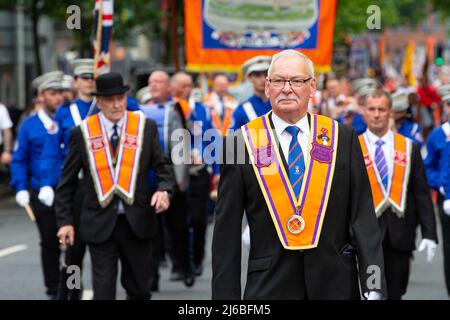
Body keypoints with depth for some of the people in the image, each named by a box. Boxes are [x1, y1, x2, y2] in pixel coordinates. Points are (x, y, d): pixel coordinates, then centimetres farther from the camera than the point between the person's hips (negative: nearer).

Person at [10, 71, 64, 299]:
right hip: (42, 194, 0)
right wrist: (21, 189, -8)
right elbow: (19, 161, 3)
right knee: (49, 243, 8)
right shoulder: (30, 126, 2)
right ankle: (53, 290, 18)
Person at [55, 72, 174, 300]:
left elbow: (162, 167, 7)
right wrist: (65, 221, 0)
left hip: (137, 223, 1)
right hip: (100, 224, -1)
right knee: (103, 291, -4)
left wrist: (164, 190, -15)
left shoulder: (146, 127, 2)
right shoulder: (82, 133, 0)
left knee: (139, 289, 12)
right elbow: (67, 182, 6)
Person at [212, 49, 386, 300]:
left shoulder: (344, 138, 5)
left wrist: (374, 288, -6)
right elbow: (227, 230, 2)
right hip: (269, 286, -1)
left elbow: (363, 216, 2)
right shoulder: (242, 142, 1)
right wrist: (225, 295, -3)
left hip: (335, 283, 1)